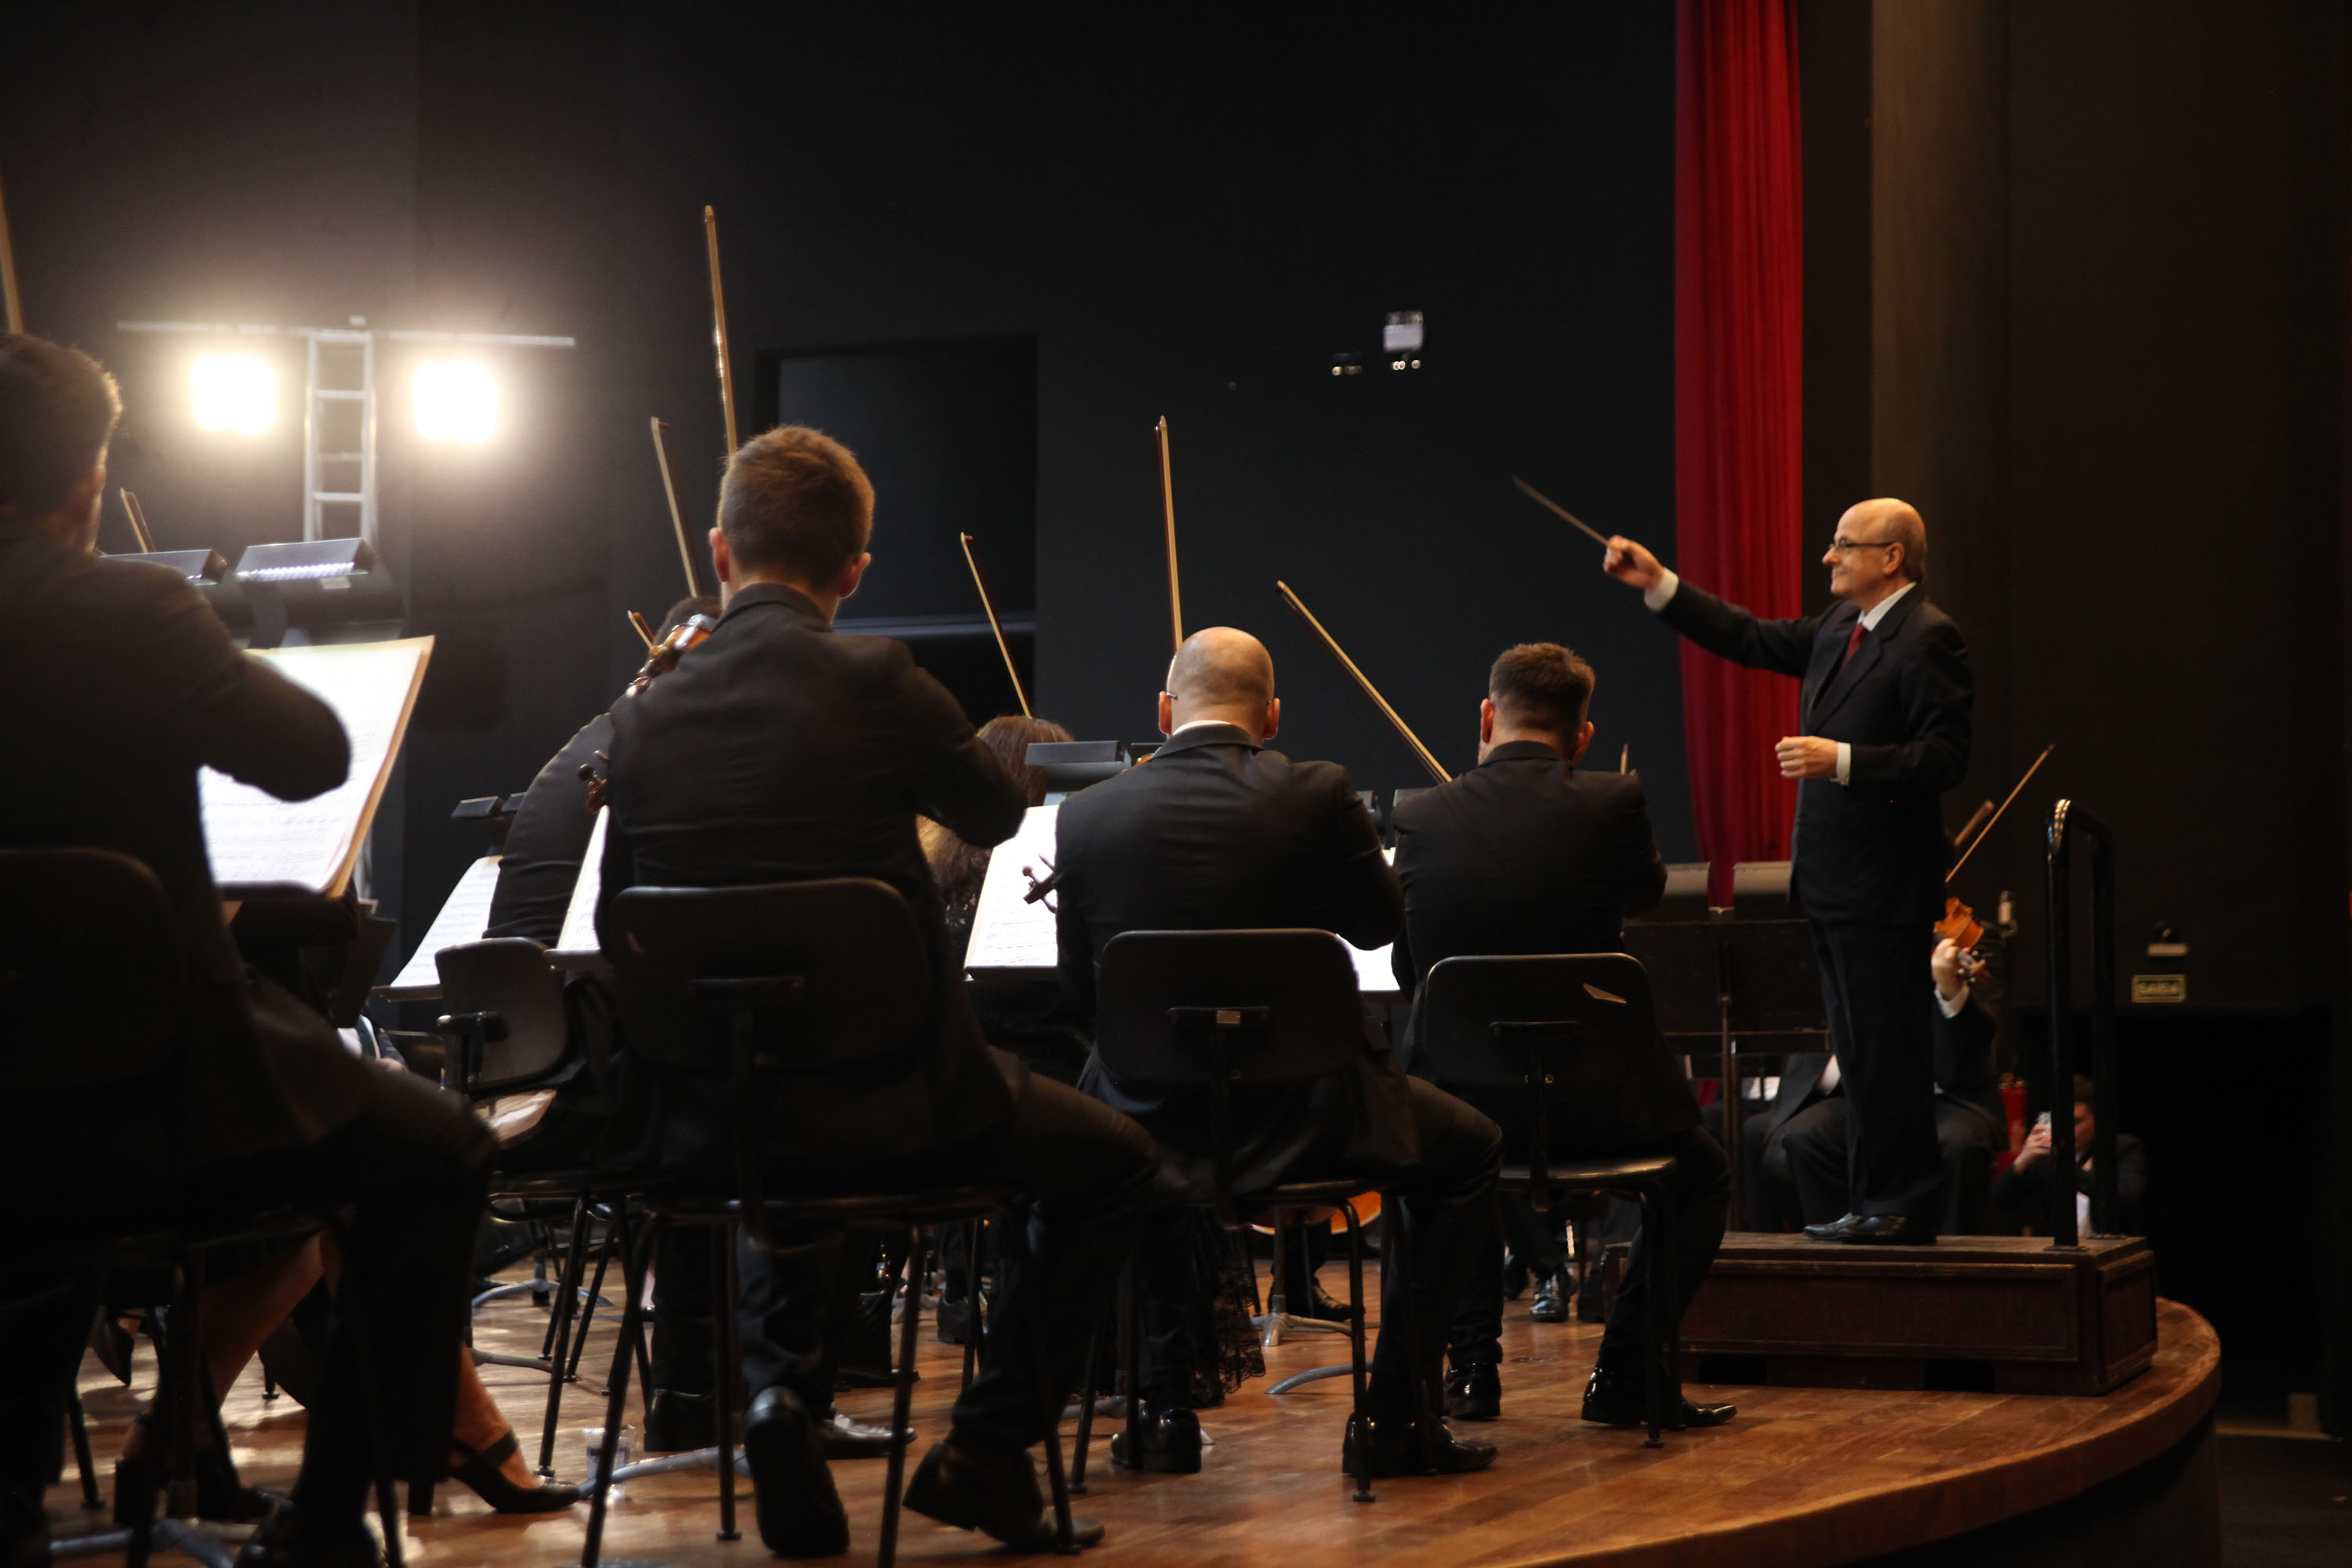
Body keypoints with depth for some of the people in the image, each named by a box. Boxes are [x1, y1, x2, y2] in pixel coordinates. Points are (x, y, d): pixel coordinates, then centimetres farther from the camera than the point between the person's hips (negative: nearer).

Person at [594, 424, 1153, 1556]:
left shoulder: (646, 717, 0)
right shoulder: (872, 681, -12)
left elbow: (615, 928, 8)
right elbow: (995, 813, 7)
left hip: (701, 1133, 5)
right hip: (880, 1104, -5)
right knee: (1109, 1162, 19)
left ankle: (788, 1388, 20)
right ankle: (985, 1452, 14)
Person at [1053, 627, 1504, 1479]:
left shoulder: (1086, 815, -4)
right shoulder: (1316, 795, -10)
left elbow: (1081, 991, 5)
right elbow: (1380, 923, 7)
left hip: (1158, 1123, 3)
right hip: (1302, 1115, -3)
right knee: (1467, 1150, 23)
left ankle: (1165, 1410, 31)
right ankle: (1397, 1417, 16)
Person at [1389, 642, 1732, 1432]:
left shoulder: (1422, 817, -3)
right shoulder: (1614, 803, -8)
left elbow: (1408, 970, 7)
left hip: (1463, 1099, 3)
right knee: (1702, 1177, 25)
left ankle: (1473, 1366, 26)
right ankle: (1625, 1373, 12)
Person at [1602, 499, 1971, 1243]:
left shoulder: (1927, 638, -13)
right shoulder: (1841, 626, 14)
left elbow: (1944, 756, -19)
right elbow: (1752, 639, 21)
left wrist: (1841, 759, -24)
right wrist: (1658, 586, 17)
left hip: (1882, 885, -10)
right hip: (1836, 881, 10)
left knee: (1883, 1048, -7)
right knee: (1861, 1048, 13)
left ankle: (1900, 1206, -2)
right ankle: (1875, 1202, 20)